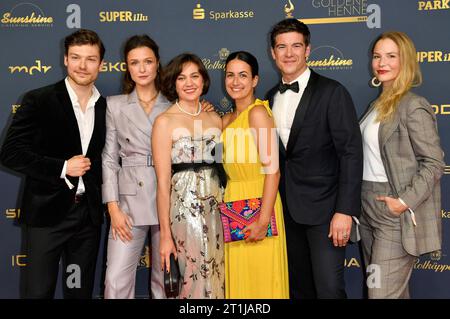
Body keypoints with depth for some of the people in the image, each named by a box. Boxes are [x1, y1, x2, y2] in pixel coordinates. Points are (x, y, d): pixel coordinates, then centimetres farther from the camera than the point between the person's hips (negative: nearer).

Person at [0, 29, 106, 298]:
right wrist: (62, 167, -15)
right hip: (46, 213, -4)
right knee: (38, 290, 4)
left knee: (81, 291, 14)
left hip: (89, 214, 4)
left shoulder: (106, 108, 7)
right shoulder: (39, 101, -5)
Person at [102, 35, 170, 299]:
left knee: (165, 279, 8)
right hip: (130, 201, -1)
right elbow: (109, 159, 4)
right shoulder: (115, 105, 7)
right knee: (117, 281, -5)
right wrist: (113, 208, -3)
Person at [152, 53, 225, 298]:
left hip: (216, 208, 5)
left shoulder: (215, 119, 8)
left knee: (215, 277, 12)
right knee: (190, 279, 3)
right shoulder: (164, 122, -6)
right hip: (184, 208, -4)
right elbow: (163, 182, -9)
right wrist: (165, 234, -10)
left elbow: (221, 166, 11)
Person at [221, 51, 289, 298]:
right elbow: (230, 167, 12)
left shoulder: (258, 112, -11)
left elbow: (272, 169, -18)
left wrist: (263, 220, -23)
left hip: (258, 202, -8)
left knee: (260, 278, 1)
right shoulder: (227, 119, 14)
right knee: (238, 277, 15)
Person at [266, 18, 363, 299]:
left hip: (324, 207, -5)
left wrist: (345, 211, -18)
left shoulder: (332, 92, -8)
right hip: (289, 209, 6)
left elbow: (351, 152, -13)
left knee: (329, 288, -6)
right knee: (299, 287, 14)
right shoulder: (272, 97, 11)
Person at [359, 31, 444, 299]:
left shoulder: (414, 106, -12)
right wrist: (359, 202, 9)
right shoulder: (377, 104, 13)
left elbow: (434, 163, -14)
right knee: (395, 289, 17)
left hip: (395, 213, -8)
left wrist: (405, 202, -20)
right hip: (369, 208, 8)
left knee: (383, 293, -4)